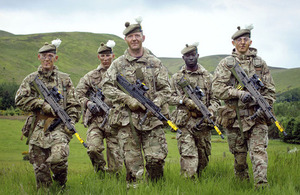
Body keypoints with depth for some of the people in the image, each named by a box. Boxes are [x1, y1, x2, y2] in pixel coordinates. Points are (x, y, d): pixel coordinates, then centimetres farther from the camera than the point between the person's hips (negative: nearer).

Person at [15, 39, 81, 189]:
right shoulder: (31, 79, 13)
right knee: (40, 168, 1)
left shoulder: (64, 79, 13)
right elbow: (20, 100, 2)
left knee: (58, 157, -24)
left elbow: (73, 105, 13)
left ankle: (61, 184, 3)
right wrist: (41, 104, -8)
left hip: (58, 127, -1)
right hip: (37, 129, 2)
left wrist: (71, 121, -3)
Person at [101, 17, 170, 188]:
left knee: (157, 159, -4)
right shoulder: (118, 64, 8)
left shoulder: (155, 63, 10)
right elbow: (107, 87, 2)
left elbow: (166, 89, 10)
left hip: (152, 118, 1)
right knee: (132, 162, 1)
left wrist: (155, 104, -9)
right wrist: (128, 99, -11)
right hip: (127, 119, 0)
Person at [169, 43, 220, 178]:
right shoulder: (176, 77, 8)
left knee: (203, 157, 9)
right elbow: (169, 97, 4)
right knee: (188, 157, -12)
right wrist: (185, 101, -13)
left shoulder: (208, 77, 11)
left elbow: (215, 98, 10)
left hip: (203, 122, 3)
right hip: (185, 123, -3)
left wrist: (211, 110, -10)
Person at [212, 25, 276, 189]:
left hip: (257, 116, 0)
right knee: (239, 154, 10)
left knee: (258, 150, -12)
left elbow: (269, 89, 13)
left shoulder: (260, 63, 11)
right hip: (235, 117, 0)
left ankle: (261, 185, -18)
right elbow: (217, 88, -4)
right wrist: (239, 93, -17)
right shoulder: (225, 64, 6)